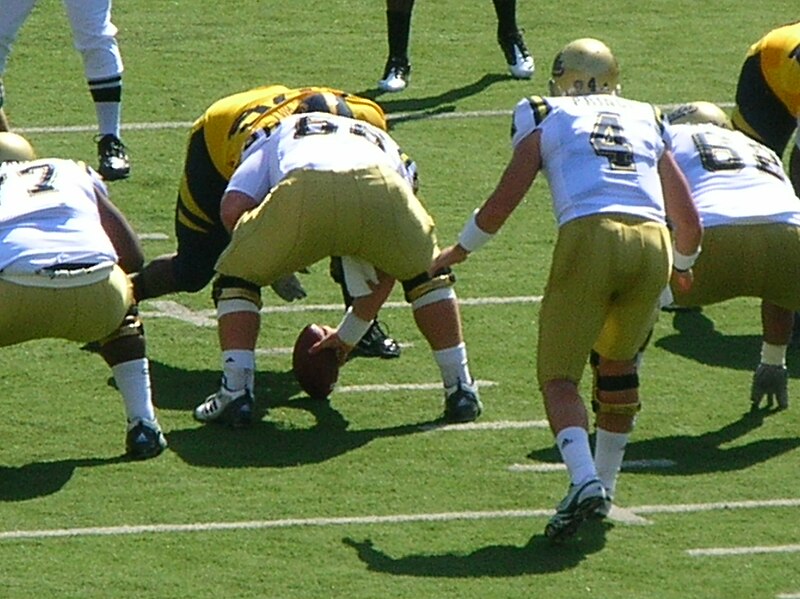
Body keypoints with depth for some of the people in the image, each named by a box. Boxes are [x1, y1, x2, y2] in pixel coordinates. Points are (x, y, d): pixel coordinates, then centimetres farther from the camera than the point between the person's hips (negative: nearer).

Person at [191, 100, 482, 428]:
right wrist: (348, 335, 55)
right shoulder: (386, 146, 45)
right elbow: (385, 271, 44)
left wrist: (277, 262, 38)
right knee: (425, 274, 33)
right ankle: (460, 389, 29)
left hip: (305, 193, -2)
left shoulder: (276, 135, 41)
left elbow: (232, 210, 21)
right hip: (381, 190, 2)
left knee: (238, 276, 24)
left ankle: (236, 392, 11)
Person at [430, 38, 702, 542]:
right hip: (652, 239, 3)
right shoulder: (647, 122, 28)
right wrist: (682, 266, 49)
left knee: (559, 376, 0)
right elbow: (690, 222, 27)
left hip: (589, 236, -3)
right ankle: (604, 485, 26)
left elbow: (501, 204, 15)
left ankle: (585, 478, -24)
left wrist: (456, 253, 33)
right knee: (618, 365, 25)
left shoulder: (546, 120, 18)